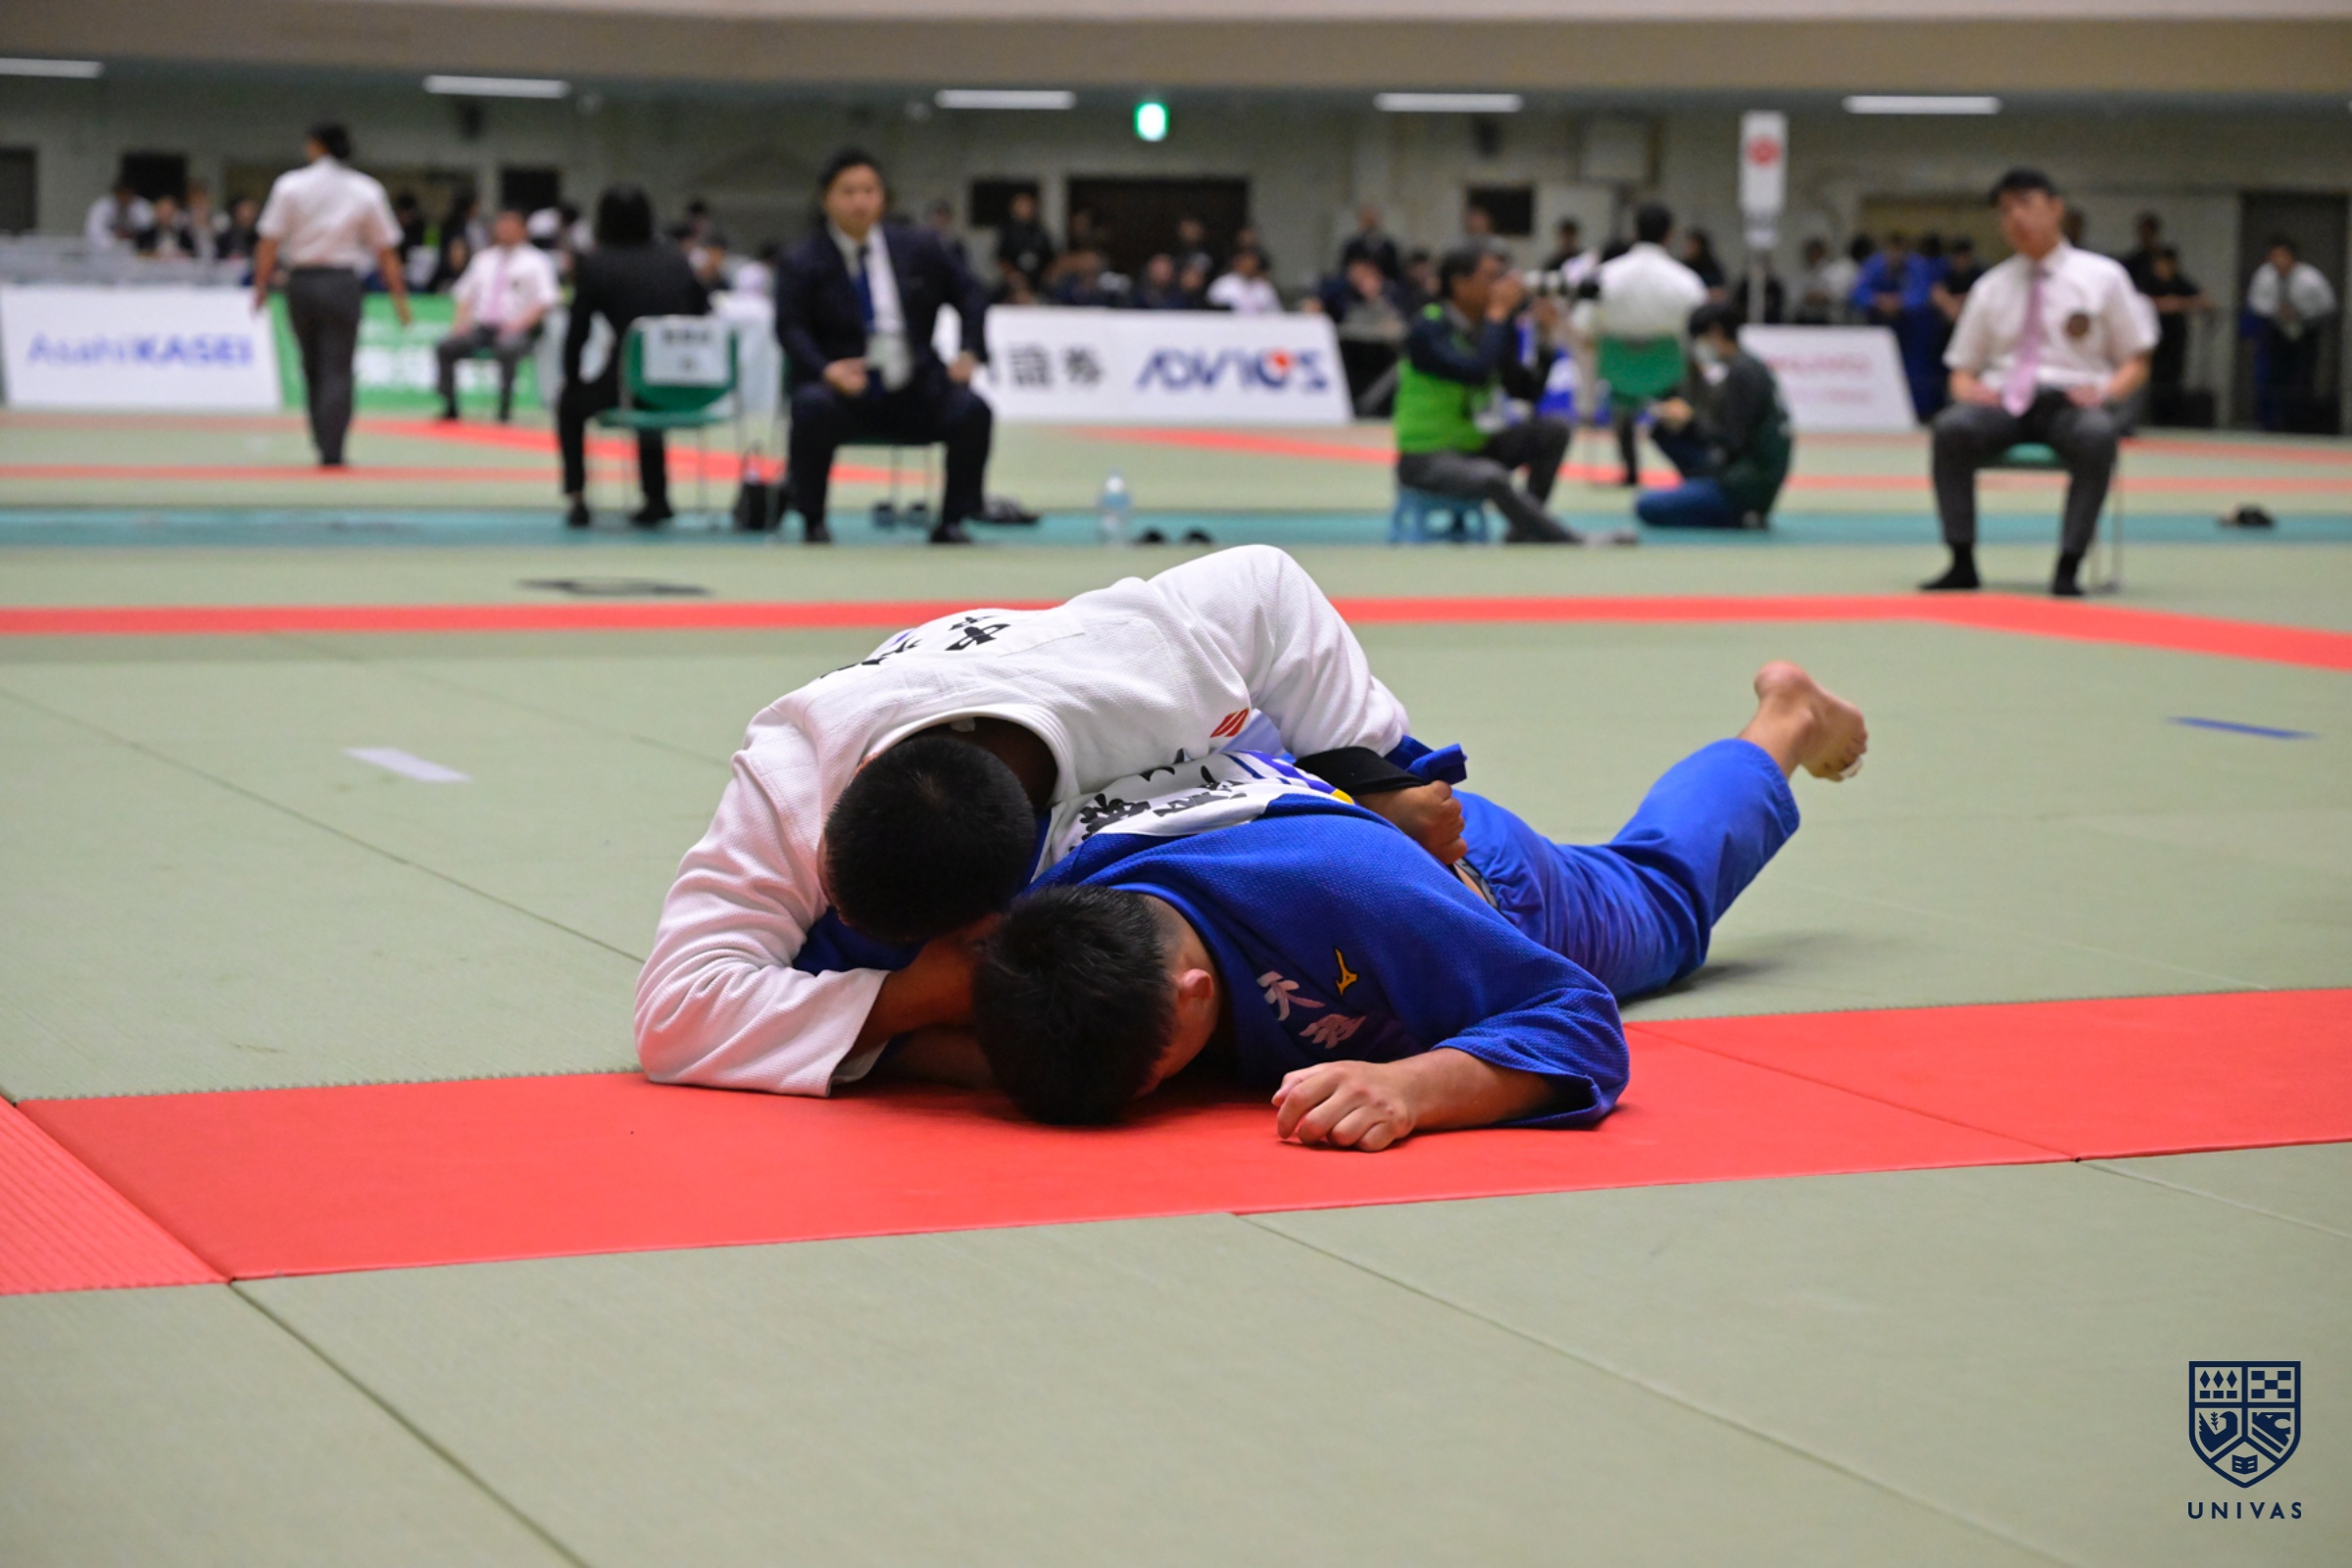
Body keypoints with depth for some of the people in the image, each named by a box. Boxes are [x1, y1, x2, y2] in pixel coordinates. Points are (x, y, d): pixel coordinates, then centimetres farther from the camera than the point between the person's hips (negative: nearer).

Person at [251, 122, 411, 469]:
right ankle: (332, 450, -10)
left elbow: (269, 243, -6)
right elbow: (386, 251, 3)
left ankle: (324, 444, 21)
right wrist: (399, 297, 9)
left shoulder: (290, 185, -3)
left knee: (313, 367, 16)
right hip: (342, 282, -1)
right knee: (338, 369, 0)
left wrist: (261, 285, 2)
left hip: (301, 281, 1)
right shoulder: (366, 190, 0)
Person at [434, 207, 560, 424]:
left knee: (507, 348, -40)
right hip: (481, 326, 5)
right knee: (444, 348, -17)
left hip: (515, 330, -5)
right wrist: (462, 320, 2)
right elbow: (465, 293, 22)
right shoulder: (484, 260, 22)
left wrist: (520, 323, -17)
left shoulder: (535, 261, 6)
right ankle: (449, 408, -13)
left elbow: (545, 300, -3)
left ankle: (505, 409, -33)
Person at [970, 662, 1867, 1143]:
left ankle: (1785, 720, 60)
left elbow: (1576, 1019, -45)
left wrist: (1414, 1086, -64)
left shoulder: (1349, 891, -54)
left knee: (1658, 895, 33)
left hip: (1477, 869, -1)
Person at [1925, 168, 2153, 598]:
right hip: (2003, 400, 2)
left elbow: (2136, 364, 10)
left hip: (2071, 401, -2)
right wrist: (1968, 387, -5)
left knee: (2097, 435, -39)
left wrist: (2105, 391, -12)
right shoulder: (1991, 288, 17)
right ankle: (1962, 562, -29)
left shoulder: (2101, 277, 10)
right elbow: (1962, 370, 20)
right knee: (1952, 427, -33)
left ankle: (2068, 568, -34)